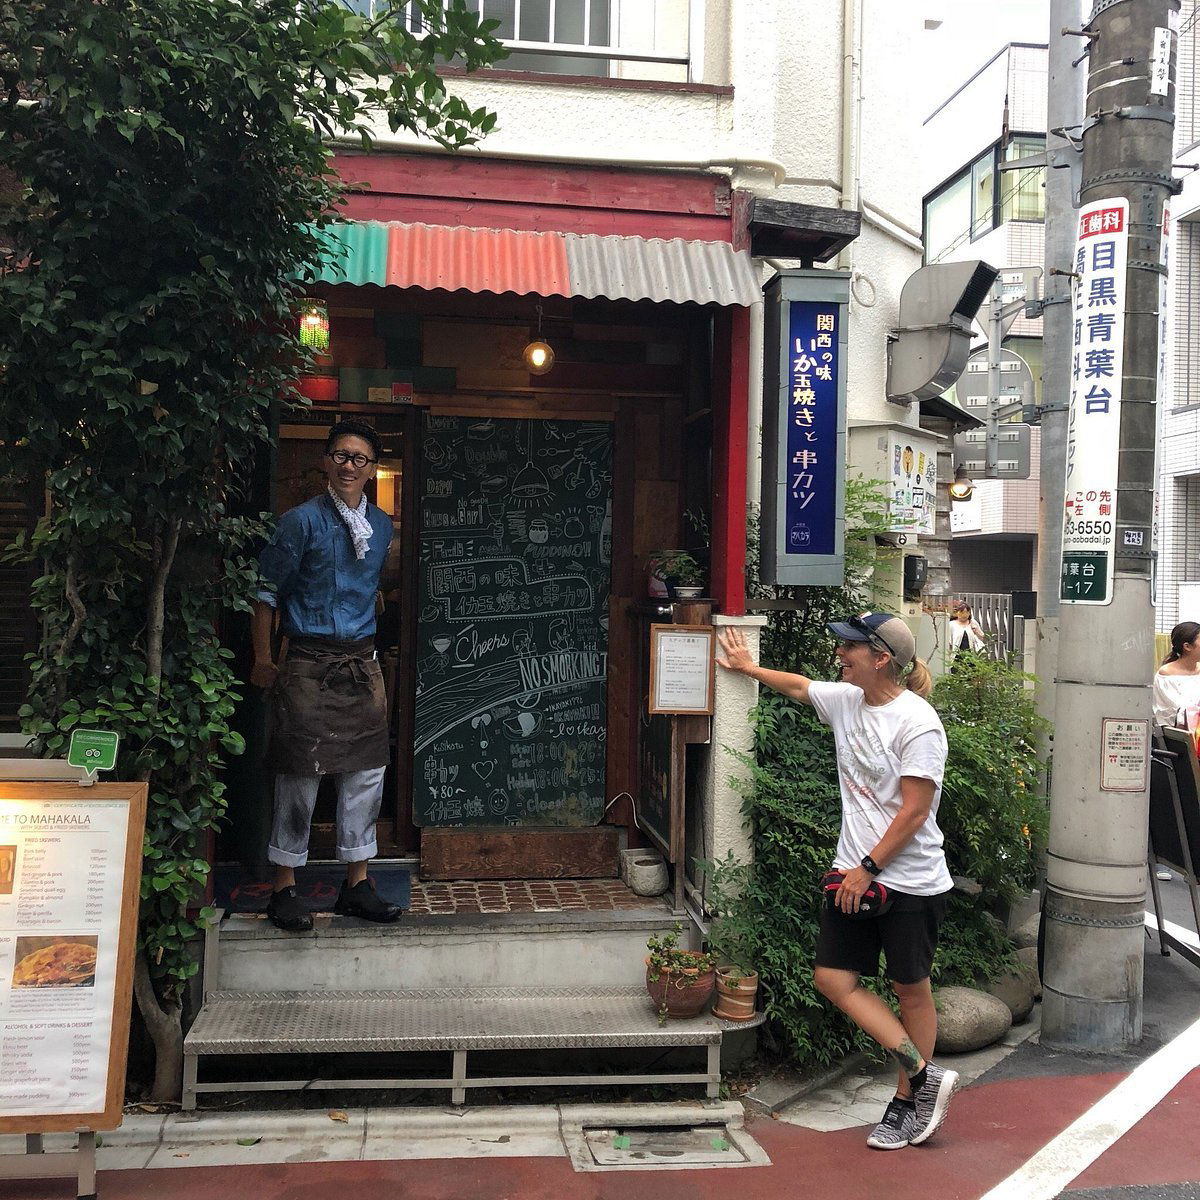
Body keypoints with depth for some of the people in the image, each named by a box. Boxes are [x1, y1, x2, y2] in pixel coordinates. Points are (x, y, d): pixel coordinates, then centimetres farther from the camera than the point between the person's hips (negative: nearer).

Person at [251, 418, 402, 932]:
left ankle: (357, 884, 17)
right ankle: (284, 888, 11)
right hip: (309, 664, -5)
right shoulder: (301, 521, -6)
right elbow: (266, 591, -4)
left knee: (367, 771, 6)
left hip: (362, 663, 5)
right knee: (301, 773, -1)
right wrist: (263, 660, -5)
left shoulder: (382, 526, 10)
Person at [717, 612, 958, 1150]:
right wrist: (747, 667, 38)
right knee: (833, 978, 2)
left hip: (911, 881, -8)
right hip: (856, 873, 8)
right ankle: (925, 1075, 9)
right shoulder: (846, 700, 5)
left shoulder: (917, 722, -17)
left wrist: (867, 869, -16)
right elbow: (799, 685, 27)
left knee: (911, 988, 7)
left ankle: (906, 1102, 23)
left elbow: (914, 810, -18)